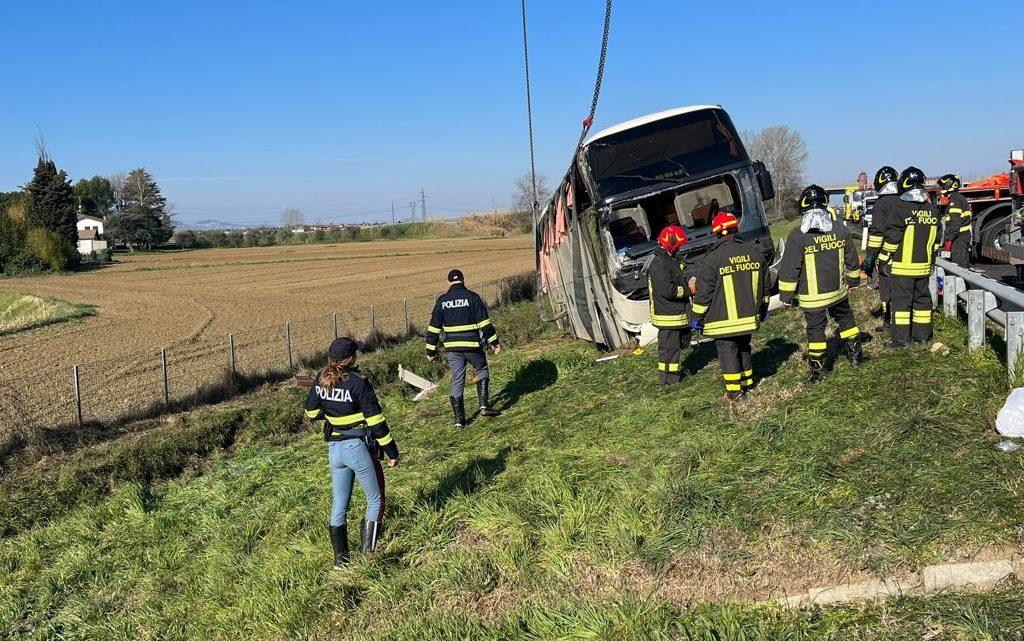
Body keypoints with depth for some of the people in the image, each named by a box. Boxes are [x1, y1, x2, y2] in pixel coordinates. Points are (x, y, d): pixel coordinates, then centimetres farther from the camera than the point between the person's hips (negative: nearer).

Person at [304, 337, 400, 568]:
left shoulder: (321, 381, 0)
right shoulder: (358, 383, -18)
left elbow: (311, 412, 12)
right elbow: (375, 420, -16)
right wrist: (391, 451, -8)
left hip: (334, 449, 6)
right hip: (358, 447, -6)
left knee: (339, 505, 16)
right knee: (375, 501, 11)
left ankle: (340, 559, 21)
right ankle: (368, 555, 8)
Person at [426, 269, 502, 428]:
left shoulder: (442, 300, 4)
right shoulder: (472, 297, -4)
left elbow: (434, 327, 4)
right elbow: (484, 322, -7)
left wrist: (431, 349, 10)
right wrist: (494, 341, 0)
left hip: (452, 348, 2)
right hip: (472, 346, -2)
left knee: (457, 381, 9)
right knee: (482, 370, 20)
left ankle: (459, 420, 11)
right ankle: (484, 406, 6)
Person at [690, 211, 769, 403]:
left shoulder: (713, 259, -15)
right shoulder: (754, 252, 2)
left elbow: (703, 292, -12)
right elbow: (764, 285, 13)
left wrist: (697, 317, -2)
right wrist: (763, 308, 26)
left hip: (724, 319, -5)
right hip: (748, 316, 6)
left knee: (728, 351, 3)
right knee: (744, 347, 21)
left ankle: (734, 392, 4)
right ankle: (747, 382, 32)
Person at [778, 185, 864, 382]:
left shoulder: (797, 236, -18)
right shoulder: (841, 231, -3)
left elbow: (789, 269, -15)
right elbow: (851, 259, 10)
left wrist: (786, 294, -5)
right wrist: (853, 279, 26)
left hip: (812, 297, -4)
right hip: (838, 290, 4)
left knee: (815, 329, 6)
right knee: (846, 319, 25)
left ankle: (817, 370, 11)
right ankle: (855, 355, 38)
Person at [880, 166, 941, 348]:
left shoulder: (901, 208, -14)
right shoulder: (931, 209, 7)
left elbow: (892, 237, -14)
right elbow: (935, 237, 14)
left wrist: (884, 257, -4)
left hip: (903, 265, -6)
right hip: (923, 265, 6)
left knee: (901, 300, -2)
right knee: (922, 298, 14)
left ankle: (900, 337, -2)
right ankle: (923, 334, 20)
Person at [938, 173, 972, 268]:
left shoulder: (955, 200, -14)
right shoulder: (960, 199, 19)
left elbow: (955, 223, -22)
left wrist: (948, 239, -23)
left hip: (959, 238, -11)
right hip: (965, 236, 11)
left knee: (958, 266, -12)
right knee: (964, 264, 14)